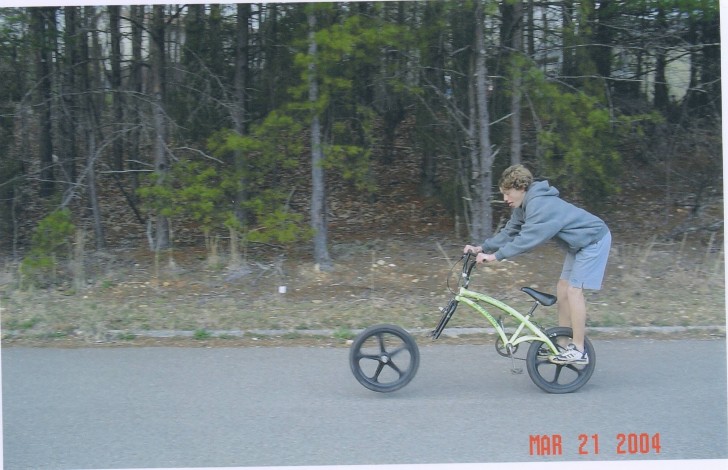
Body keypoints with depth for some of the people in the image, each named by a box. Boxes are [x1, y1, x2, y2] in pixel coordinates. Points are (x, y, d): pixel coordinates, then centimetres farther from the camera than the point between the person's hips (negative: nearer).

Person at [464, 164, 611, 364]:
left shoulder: (540, 204, -29)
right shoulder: (525, 206, 3)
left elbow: (527, 238, -35)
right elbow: (509, 232, 4)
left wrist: (495, 256, -34)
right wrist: (481, 248, -7)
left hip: (594, 239, -10)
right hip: (579, 243, 10)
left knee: (573, 289, -13)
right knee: (563, 288, 8)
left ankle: (578, 351, -10)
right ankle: (564, 344, 14)